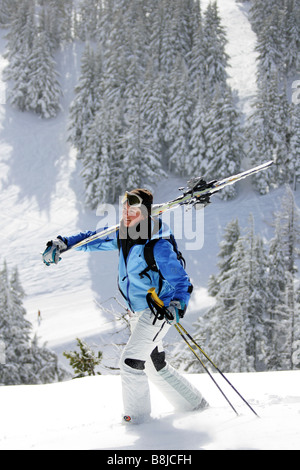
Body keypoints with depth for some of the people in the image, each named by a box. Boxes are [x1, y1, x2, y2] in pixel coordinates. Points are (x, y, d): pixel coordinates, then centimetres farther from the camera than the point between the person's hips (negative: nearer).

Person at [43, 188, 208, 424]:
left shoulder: (158, 246, -22)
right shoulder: (123, 236, 1)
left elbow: (182, 282, -19)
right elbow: (94, 239, 15)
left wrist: (177, 305, -36)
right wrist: (63, 243, 3)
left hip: (159, 311, -8)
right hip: (137, 311, 9)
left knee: (131, 360, -15)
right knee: (155, 365, 15)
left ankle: (137, 416, -2)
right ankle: (194, 403, 29)